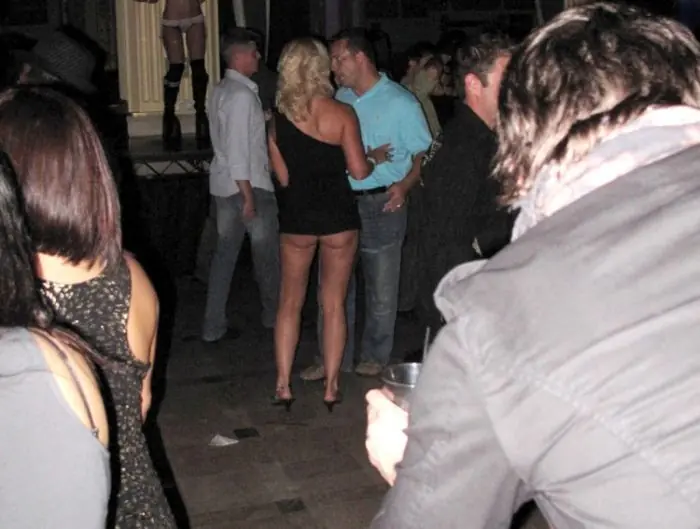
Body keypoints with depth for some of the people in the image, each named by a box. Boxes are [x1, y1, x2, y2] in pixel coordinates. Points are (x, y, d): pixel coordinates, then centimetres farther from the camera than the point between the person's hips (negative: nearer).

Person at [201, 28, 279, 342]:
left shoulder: (221, 90, 10)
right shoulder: (242, 95, -19)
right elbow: (237, 149, -23)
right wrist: (248, 195, -21)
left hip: (223, 184, 9)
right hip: (248, 184, -9)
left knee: (225, 251, 10)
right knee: (267, 253, 9)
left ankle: (213, 327, 12)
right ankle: (273, 316, 27)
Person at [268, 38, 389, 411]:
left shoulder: (278, 118, 0)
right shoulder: (342, 114, -9)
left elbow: (283, 176, 5)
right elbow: (359, 171, -10)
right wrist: (375, 157, 11)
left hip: (296, 216, 2)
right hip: (337, 215, -2)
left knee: (290, 301, 14)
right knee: (334, 303, 9)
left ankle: (283, 385, 14)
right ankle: (331, 387, 14)